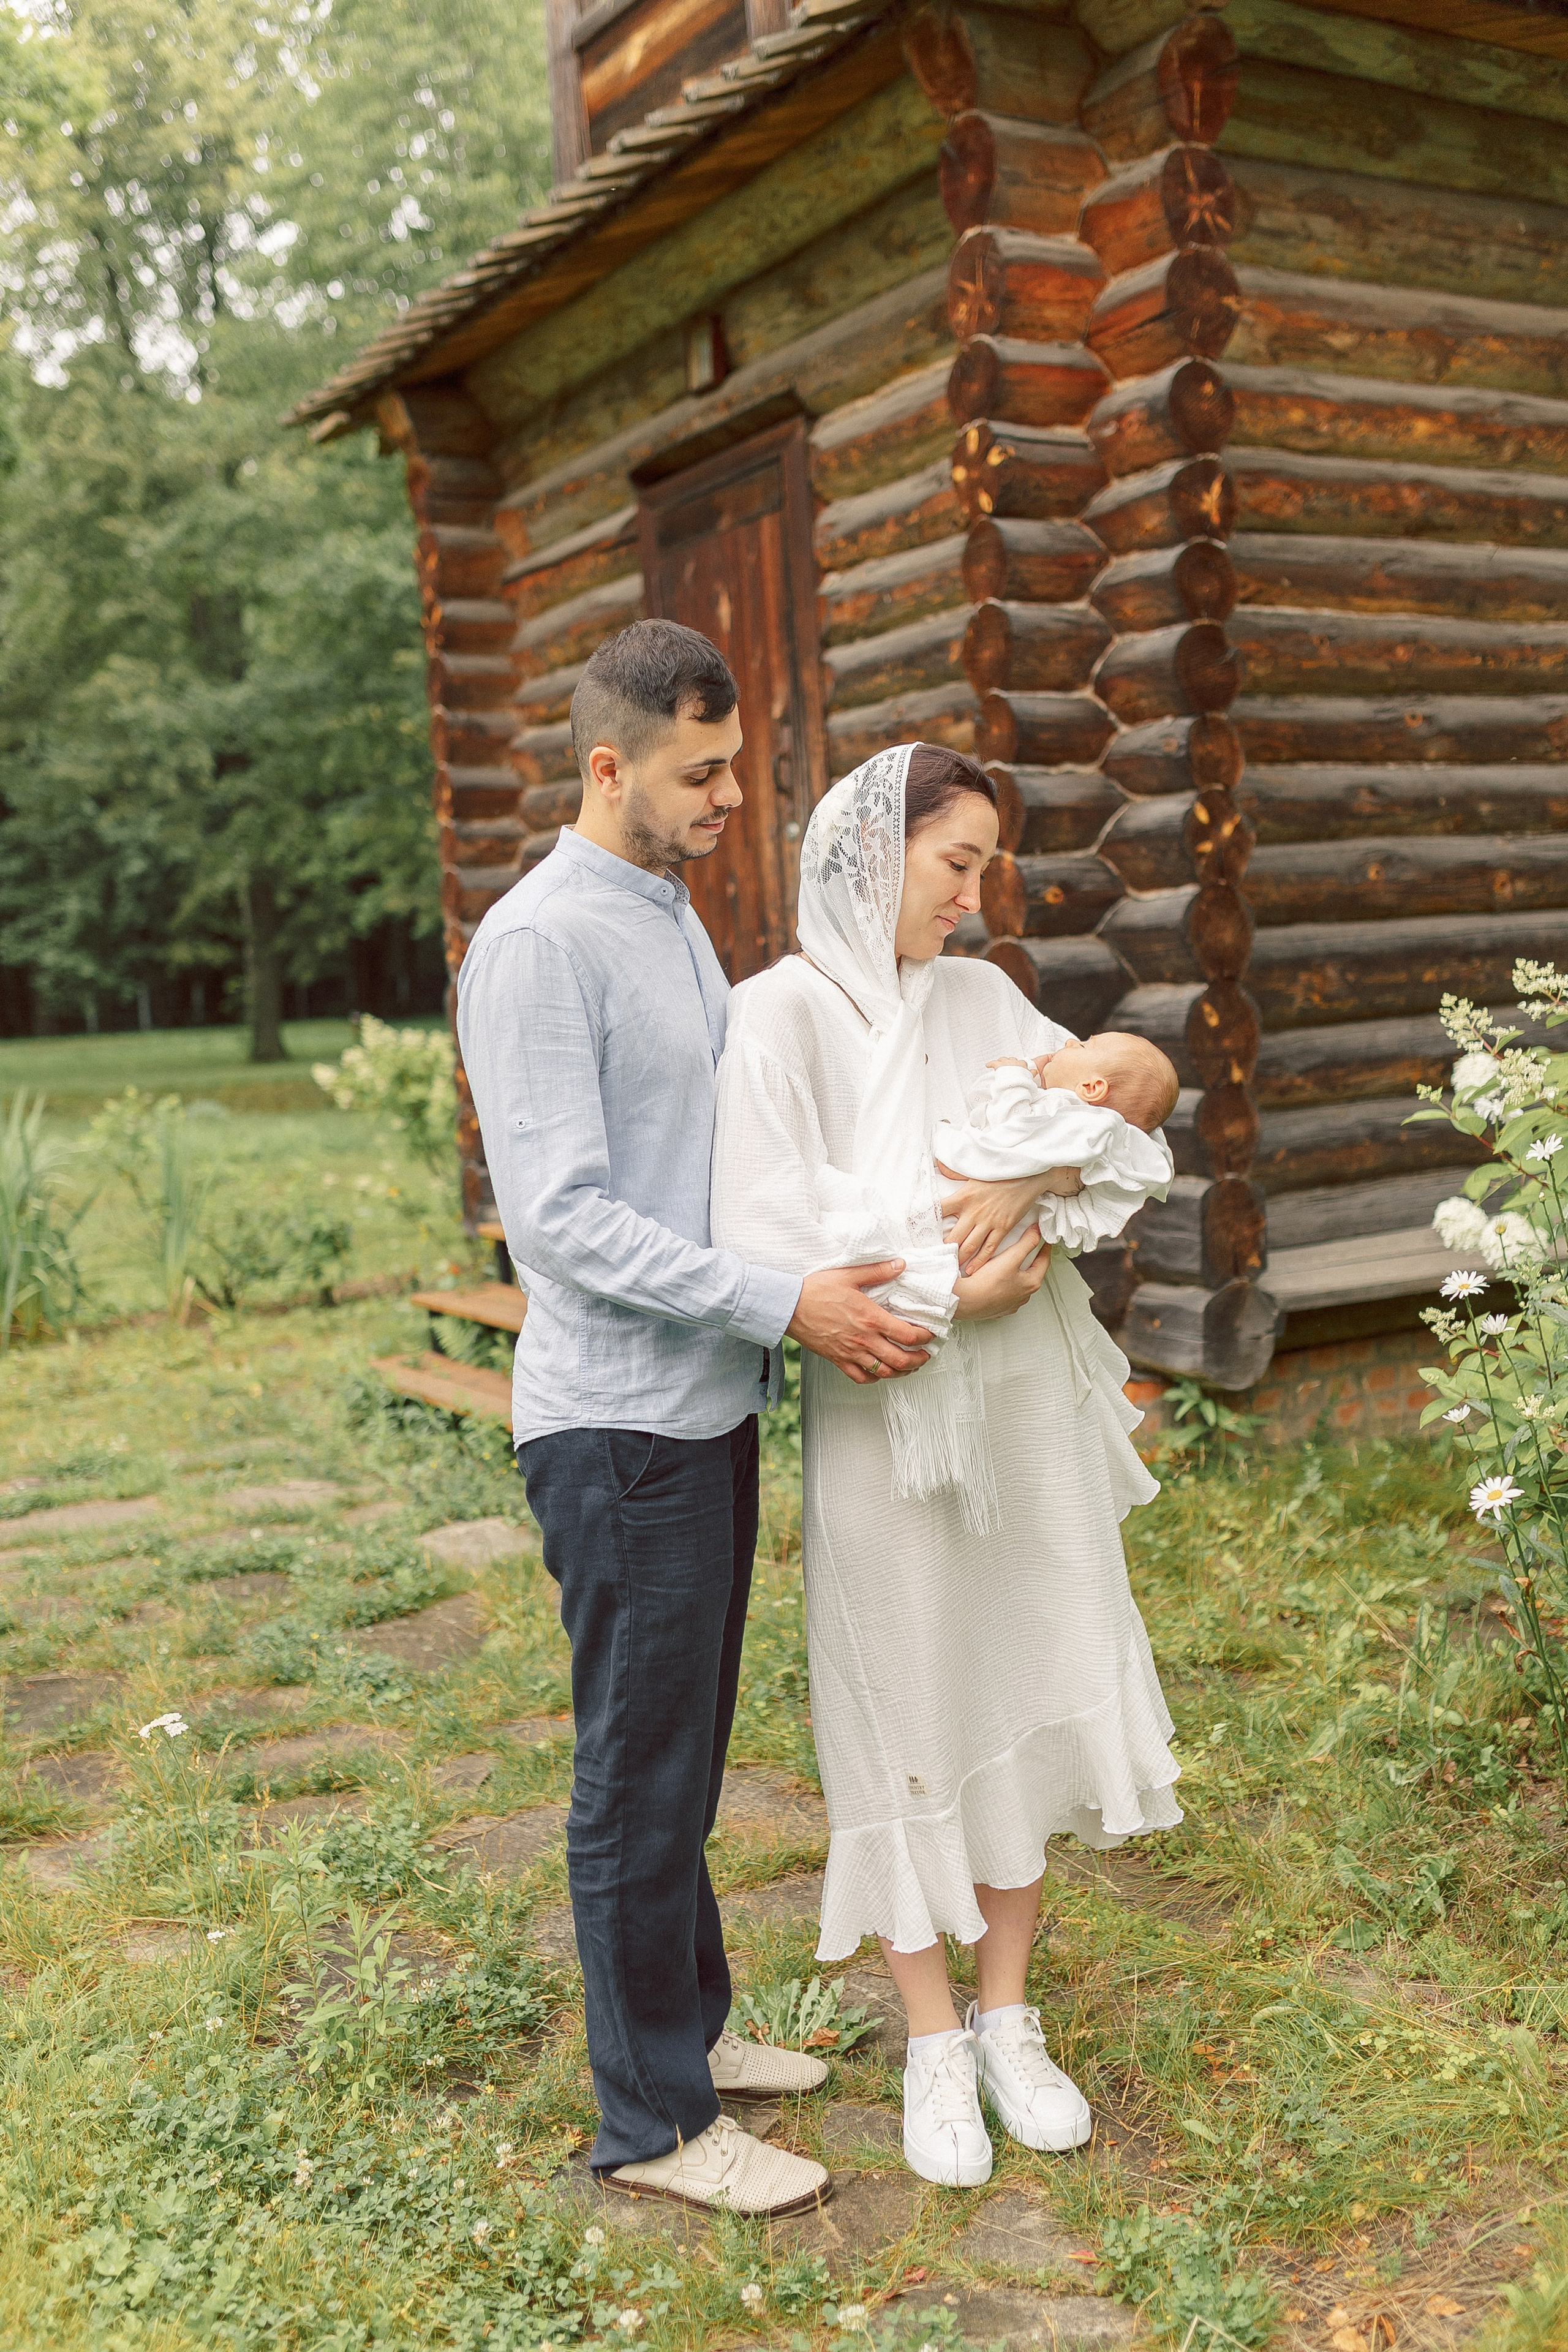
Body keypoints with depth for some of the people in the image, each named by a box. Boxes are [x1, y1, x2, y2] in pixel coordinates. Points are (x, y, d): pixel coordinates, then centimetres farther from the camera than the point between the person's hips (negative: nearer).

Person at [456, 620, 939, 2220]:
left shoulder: (675, 919, 14)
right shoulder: (539, 944, -16)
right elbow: (562, 1217, -22)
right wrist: (785, 1306, -23)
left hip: (707, 1409, 9)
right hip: (617, 1424, -9)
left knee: (685, 1755, 20)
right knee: (640, 1778, 3)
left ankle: (690, 2024, 36)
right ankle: (654, 2121, 18)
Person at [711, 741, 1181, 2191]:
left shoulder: (981, 998, 7)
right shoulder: (777, 1018, -10)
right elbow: (767, 1249, -18)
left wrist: (1027, 1188, -17)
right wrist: (951, 1292, -16)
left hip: (1029, 1407, 5)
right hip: (885, 1420, -5)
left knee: (1023, 1697, 13)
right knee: (907, 1719, 7)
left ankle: (1009, 2021, 32)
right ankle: (934, 2047, 27)